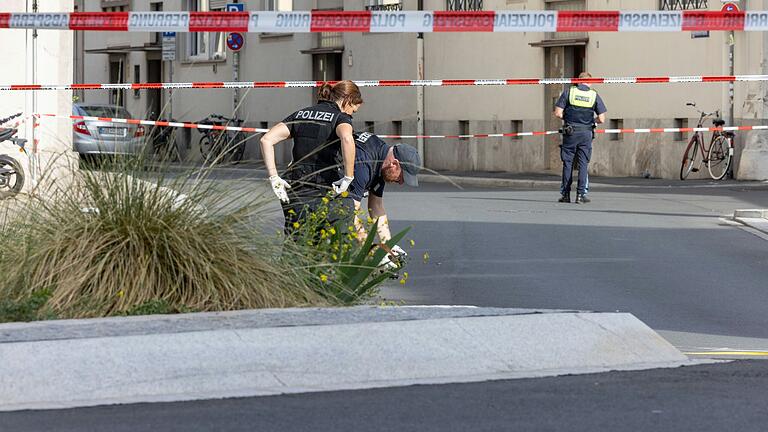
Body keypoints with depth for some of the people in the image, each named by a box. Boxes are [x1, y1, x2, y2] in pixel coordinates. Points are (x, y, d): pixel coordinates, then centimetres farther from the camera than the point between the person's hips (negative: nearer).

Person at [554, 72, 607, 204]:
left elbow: (558, 113, -6)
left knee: (567, 163, 7)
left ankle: (565, 194, 9)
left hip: (570, 133, 0)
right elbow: (601, 119, -2)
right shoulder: (594, 95, 1)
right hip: (586, 134, 0)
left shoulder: (569, 92, -2)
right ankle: (581, 195, 1)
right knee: (583, 164, 6)